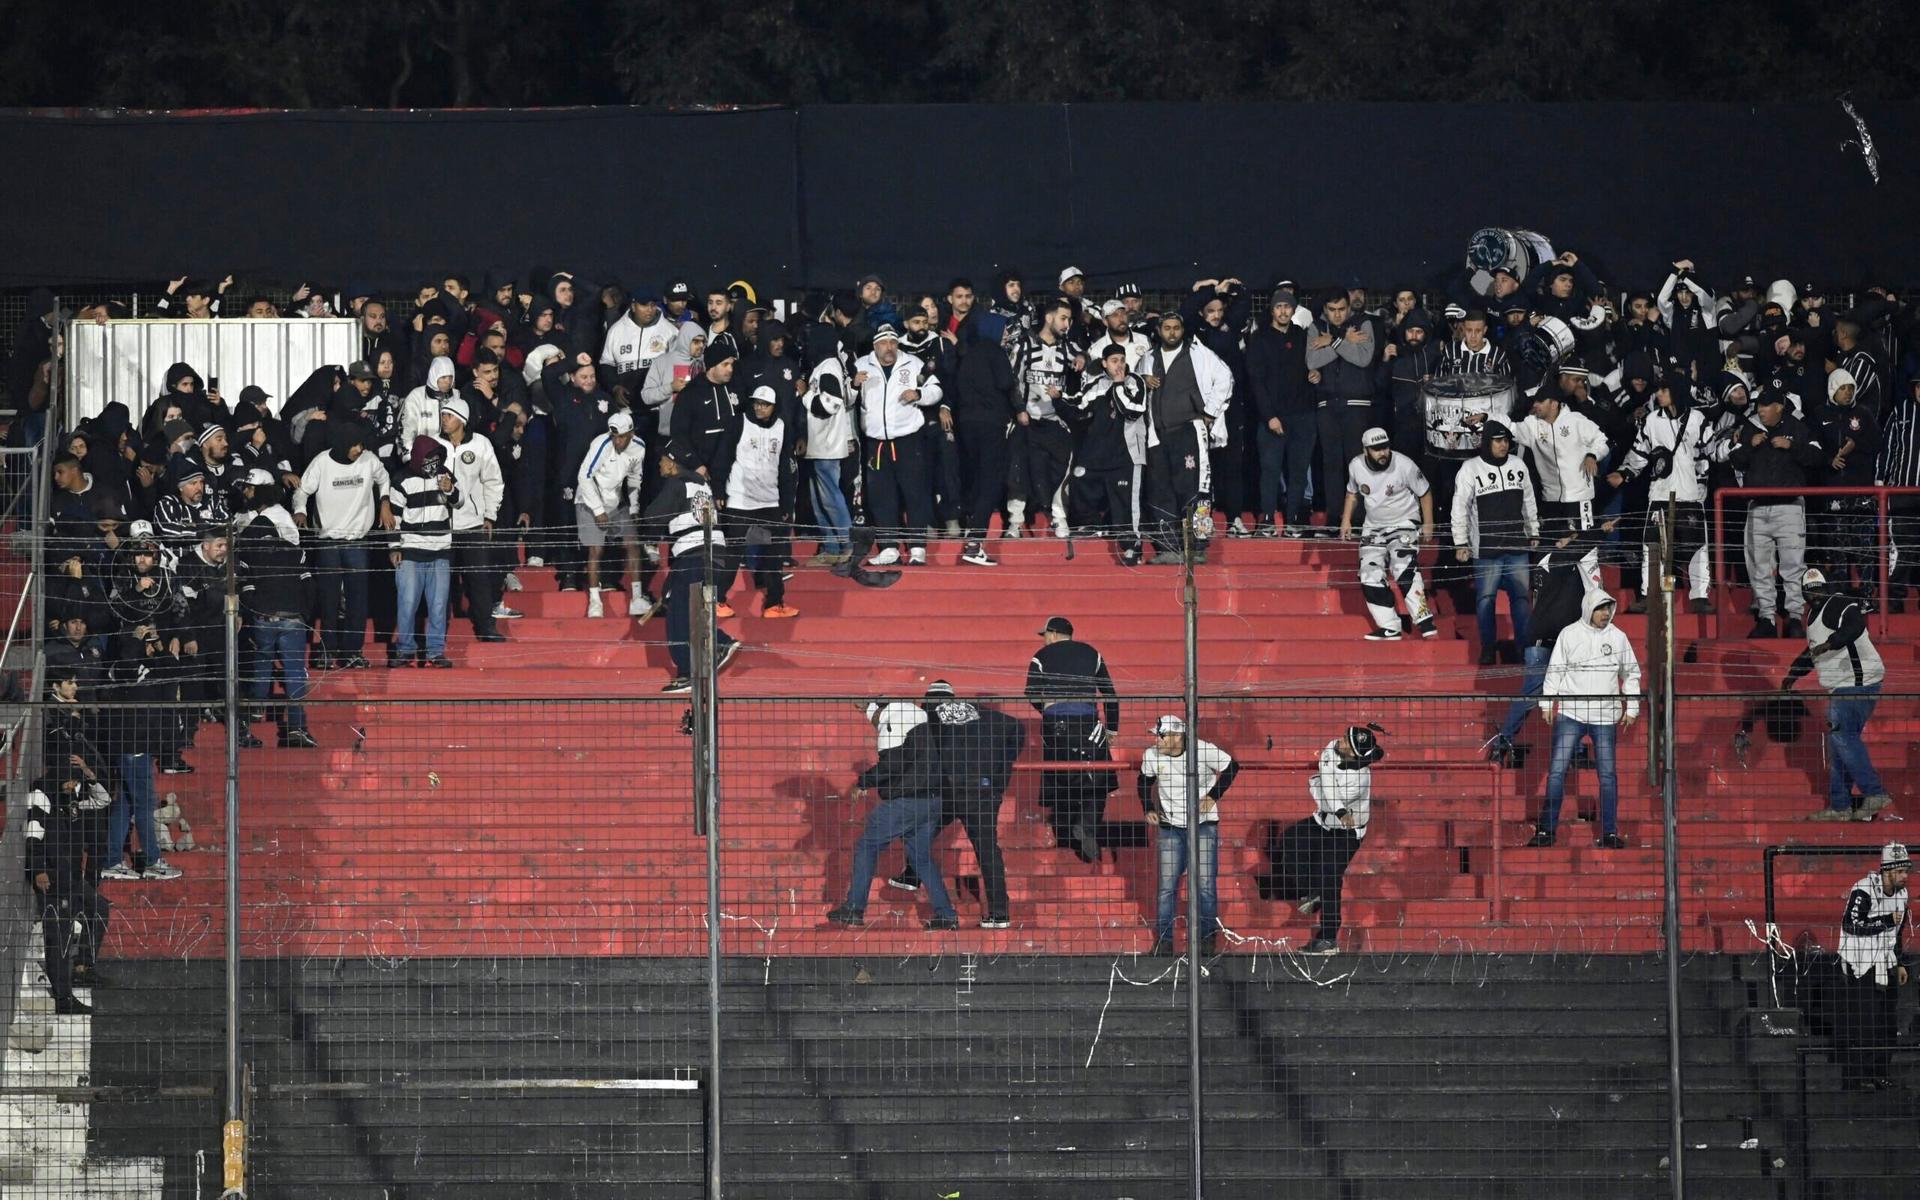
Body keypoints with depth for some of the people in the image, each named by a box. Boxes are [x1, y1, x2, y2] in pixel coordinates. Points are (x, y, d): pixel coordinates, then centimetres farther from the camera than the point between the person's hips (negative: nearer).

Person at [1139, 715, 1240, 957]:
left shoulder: (1204, 750, -16)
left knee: (1204, 883, -2)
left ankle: (1206, 938, 10)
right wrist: (1149, 809, 1)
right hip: (1170, 827, 2)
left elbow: (1231, 768, -1)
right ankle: (1164, 940, 7)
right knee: (1167, 885, -1)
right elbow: (1144, 781, 14)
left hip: (1203, 825, -2)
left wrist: (1212, 796, -9)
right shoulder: (1152, 756, -7)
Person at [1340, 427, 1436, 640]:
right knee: (1371, 577, -5)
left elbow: (1424, 493, -5)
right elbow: (1352, 492, 14)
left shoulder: (1404, 466, -20)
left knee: (1404, 570, -25)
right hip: (1373, 527, 5)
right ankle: (1390, 628, 1)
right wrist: (1346, 521, 8)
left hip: (1404, 524, -5)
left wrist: (1428, 524, -5)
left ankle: (1424, 621, -26)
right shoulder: (1356, 466, -8)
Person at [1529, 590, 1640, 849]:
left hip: (1605, 717, 2)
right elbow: (1554, 670, 5)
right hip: (1570, 713, -2)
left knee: (1607, 774, 1)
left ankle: (1610, 832, 7)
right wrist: (1547, 703, -1)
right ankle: (1546, 830, 0)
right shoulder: (1569, 635, 2)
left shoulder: (1618, 637, 7)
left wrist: (1632, 708, 10)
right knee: (1557, 771, -6)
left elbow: (1631, 673, 15)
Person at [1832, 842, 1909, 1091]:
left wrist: (1899, 964, 17)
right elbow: (1850, 925, -26)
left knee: (1888, 1022, 9)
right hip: (1860, 965, -8)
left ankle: (1879, 1074, 19)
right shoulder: (1864, 891, -19)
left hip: (1885, 963, 8)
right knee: (1863, 1021, -10)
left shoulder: (1901, 894, 8)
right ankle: (1859, 1077, -6)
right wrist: (1886, 920, -25)